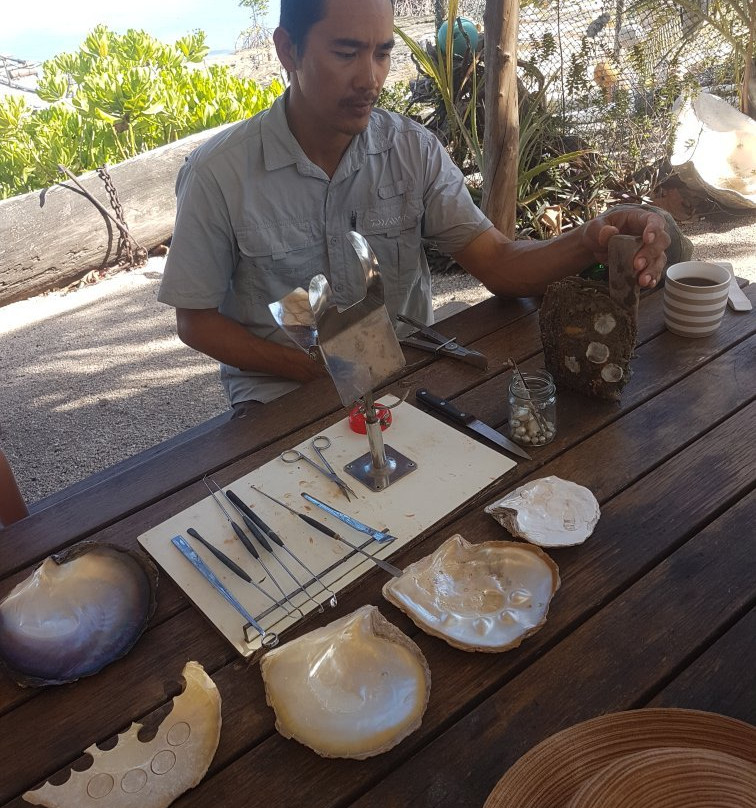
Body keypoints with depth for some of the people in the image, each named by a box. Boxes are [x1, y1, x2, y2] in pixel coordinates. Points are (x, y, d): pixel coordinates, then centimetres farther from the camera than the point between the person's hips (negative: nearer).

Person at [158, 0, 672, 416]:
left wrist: (590, 243, -32)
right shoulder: (219, 173, -11)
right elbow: (197, 321, -4)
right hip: (282, 390, -3)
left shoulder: (415, 150, -2)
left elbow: (499, 264, -10)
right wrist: (314, 368, -18)